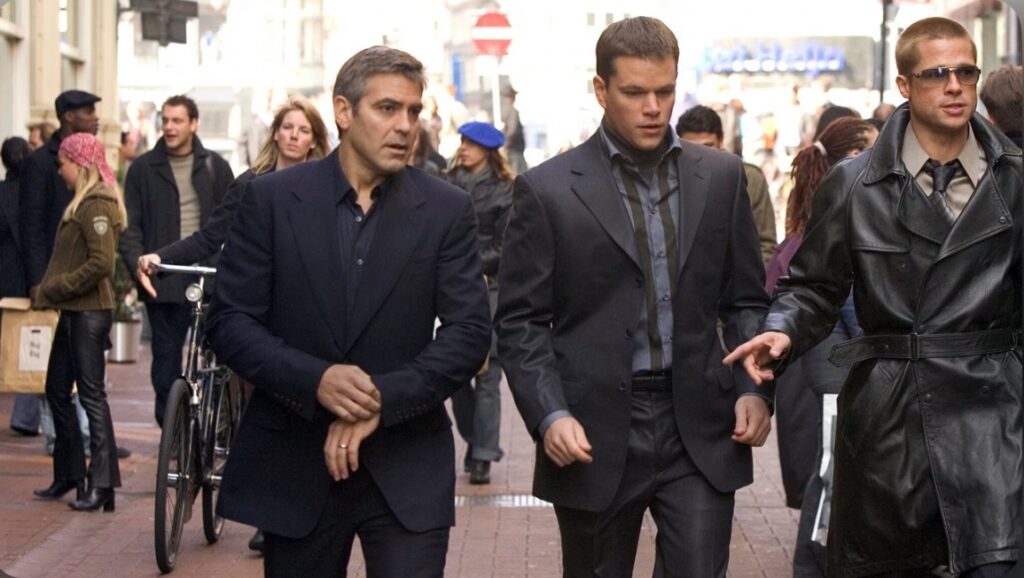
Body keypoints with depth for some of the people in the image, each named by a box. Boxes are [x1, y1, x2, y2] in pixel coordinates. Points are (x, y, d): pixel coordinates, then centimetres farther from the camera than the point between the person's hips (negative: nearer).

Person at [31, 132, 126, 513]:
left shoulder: (96, 205, -15)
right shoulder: (82, 202, 15)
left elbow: (101, 264, -23)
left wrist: (55, 287, -16)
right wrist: (51, 288, 7)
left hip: (89, 313, -10)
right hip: (74, 311, 10)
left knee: (91, 393, -7)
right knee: (57, 390, 13)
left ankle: (102, 482, -4)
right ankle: (69, 474, 22)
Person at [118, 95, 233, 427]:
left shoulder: (215, 167, 8)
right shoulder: (143, 168, 5)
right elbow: (130, 224, 3)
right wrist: (137, 263, -12)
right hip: (163, 281, 0)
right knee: (165, 354, 3)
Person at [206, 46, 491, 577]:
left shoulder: (446, 210, 1)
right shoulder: (272, 199, 0)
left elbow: (470, 331, -3)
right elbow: (229, 321, -2)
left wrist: (385, 399, -17)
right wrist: (315, 379, -18)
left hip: (406, 470, 0)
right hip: (293, 466, 0)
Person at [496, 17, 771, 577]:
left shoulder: (720, 176, 7)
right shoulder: (548, 190, -2)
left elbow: (745, 300, 12)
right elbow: (521, 322, -2)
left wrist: (753, 388, -3)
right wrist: (550, 415, -15)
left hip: (700, 431, 2)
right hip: (594, 434, -1)